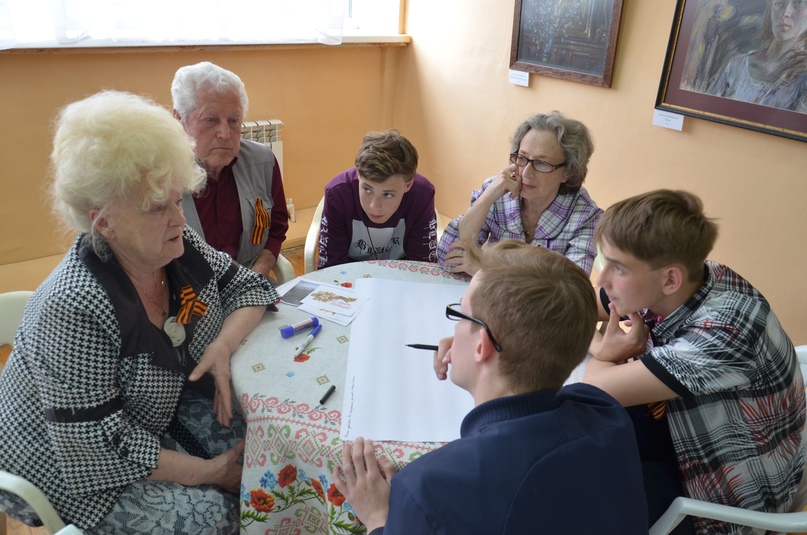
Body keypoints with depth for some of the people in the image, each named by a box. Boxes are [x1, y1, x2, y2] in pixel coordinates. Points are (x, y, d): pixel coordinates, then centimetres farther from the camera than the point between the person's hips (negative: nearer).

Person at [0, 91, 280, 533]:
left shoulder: (182, 248, -12)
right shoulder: (74, 309, -32)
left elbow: (250, 287, 1)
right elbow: (98, 443, -29)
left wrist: (224, 344, -20)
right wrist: (208, 471, -23)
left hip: (162, 411, 7)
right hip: (69, 468, -6)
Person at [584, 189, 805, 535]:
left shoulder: (725, 332, -37)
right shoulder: (662, 286, -15)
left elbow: (601, 389, -32)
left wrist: (607, 355, -12)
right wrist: (601, 348, -19)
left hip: (732, 496, -6)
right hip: (682, 428, 6)